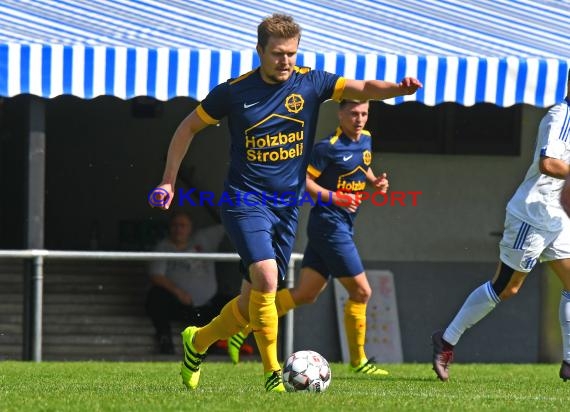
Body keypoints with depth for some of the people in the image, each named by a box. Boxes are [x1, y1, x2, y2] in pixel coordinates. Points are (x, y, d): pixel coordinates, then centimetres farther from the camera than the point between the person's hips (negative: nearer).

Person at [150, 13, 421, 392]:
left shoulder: (310, 83, -2)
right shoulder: (234, 91, -6)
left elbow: (363, 89, -14)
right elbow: (189, 127, 6)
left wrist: (398, 88, -35)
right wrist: (169, 181, 3)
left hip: (287, 208, 4)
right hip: (246, 201, -4)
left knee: (253, 302, 8)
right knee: (266, 278, -26)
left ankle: (198, 341, 35)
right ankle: (273, 375, -17)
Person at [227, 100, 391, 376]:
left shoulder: (366, 140, 11)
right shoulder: (328, 147, -15)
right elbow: (302, 178, -13)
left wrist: (375, 181, 9)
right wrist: (333, 197, -22)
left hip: (343, 227, 9)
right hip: (329, 226, -9)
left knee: (305, 294, 9)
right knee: (361, 291, -5)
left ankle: (243, 328, 12)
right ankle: (358, 361, 6)